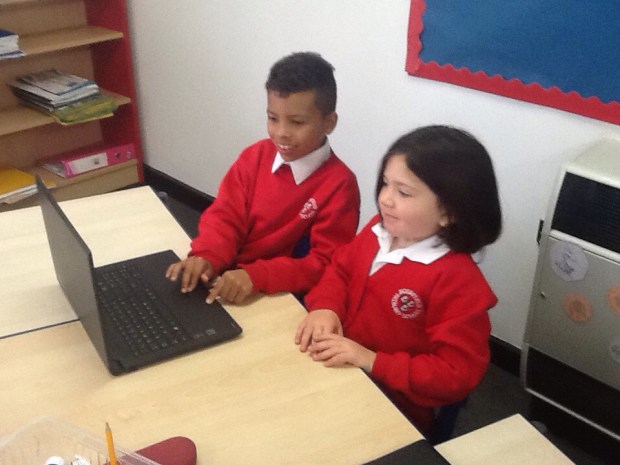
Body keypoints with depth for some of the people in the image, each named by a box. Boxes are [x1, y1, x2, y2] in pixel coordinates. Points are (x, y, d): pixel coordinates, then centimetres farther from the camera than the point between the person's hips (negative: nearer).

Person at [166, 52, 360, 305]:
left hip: (287, 299, -4)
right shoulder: (254, 157, 1)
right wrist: (206, 258, -21)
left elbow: (326, 264, -15)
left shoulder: (340, 185, -14)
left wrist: (257, 276, -28)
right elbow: (226, 215, 0)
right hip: (229, 278, 4)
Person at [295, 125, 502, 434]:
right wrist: (325, 307, -8)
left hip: (393, 410, -6)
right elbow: (340, 268, 14)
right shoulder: (378, 231, -2)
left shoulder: (458, 281, -23)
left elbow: (457, 374, -22)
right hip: (337, 373, 7)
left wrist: (372, 361, -26)